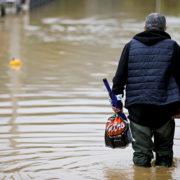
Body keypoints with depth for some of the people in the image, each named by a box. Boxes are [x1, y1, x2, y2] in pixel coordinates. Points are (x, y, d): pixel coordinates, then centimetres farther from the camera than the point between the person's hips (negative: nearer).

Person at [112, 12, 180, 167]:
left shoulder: (131, 46, 8)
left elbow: (120, 75, 4)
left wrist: (116, 98, 6)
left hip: (137, 107, 1)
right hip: (164, 107, -1)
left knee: (141, 147, 7)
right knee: (164, 145, 17)